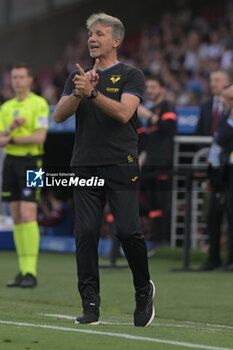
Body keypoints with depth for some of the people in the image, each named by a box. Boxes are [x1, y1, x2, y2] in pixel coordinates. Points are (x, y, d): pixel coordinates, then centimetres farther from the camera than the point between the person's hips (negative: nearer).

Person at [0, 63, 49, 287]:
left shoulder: (39, 104, -4)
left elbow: (40, 137, -14)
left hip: (30, 161, -6)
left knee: (28, 215, -14)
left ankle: (31, 272, -15)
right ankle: (23, 271, 8)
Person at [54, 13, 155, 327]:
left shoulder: (131, 75, 3)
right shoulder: (79, 76, 16)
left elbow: (123, 112, -13)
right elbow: (59, 115, 4)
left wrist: (92, 92, -22)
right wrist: (78, 93, -13)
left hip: (121, 165, -4)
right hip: (85, 165, 4)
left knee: (128, 231, -11)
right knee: (86, 233, -4)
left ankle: (144, 290, 13)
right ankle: (90, 304, -1)